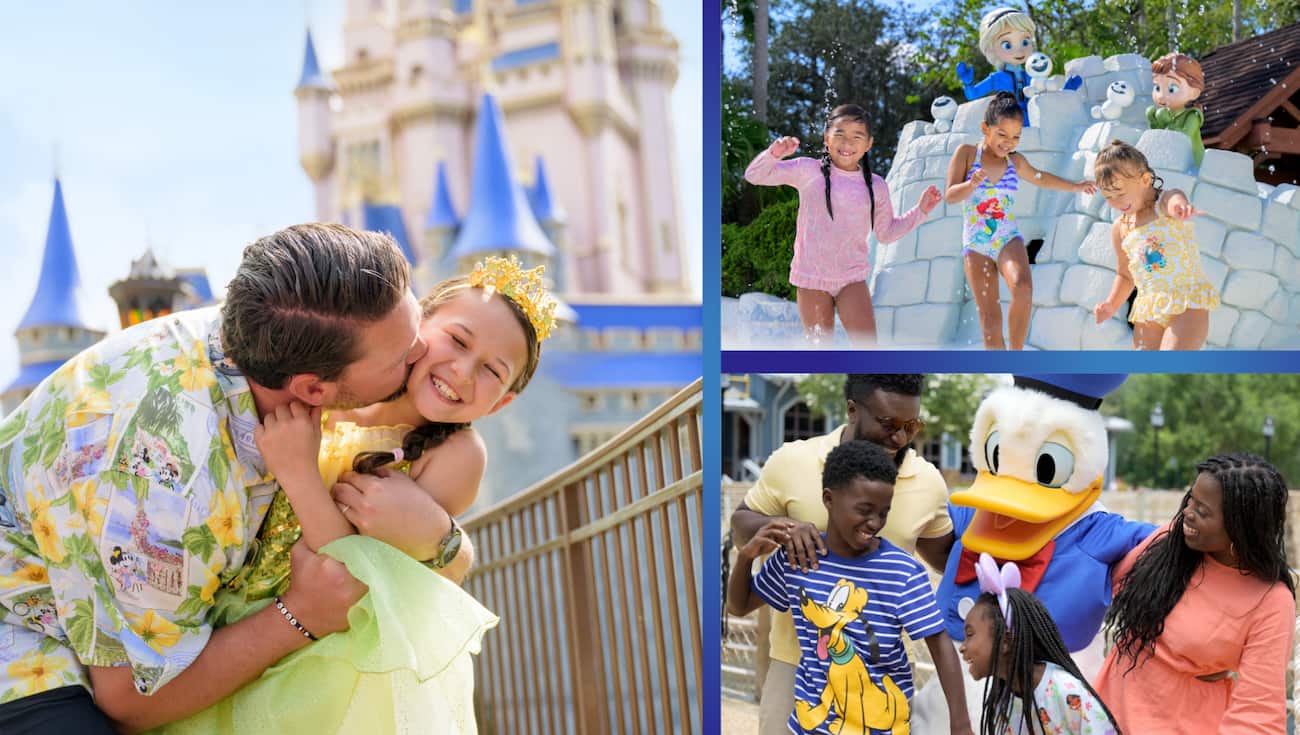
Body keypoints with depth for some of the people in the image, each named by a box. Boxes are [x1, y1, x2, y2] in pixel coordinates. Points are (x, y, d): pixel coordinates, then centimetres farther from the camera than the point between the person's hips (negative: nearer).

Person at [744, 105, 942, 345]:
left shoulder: (876, 186, 5)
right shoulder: (808, 170, -3)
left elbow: (886, 233, 17)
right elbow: (754, 176, -2)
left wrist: (921, 211, 9)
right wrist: (774, 154, -21)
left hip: (852, 276, 2)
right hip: (811, 276, -1)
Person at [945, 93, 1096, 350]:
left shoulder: (1015, 161, 9)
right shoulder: (966, 153, -1)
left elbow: (1038, 177, 30)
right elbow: (950, 196, -7)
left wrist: (1075, 186, 39)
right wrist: (972, 184, -26)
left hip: (1008, 238, 2)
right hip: (975, 243, -2)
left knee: (1022, 288, -28)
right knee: (989, 314, -8)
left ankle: (1017, 354, -13)